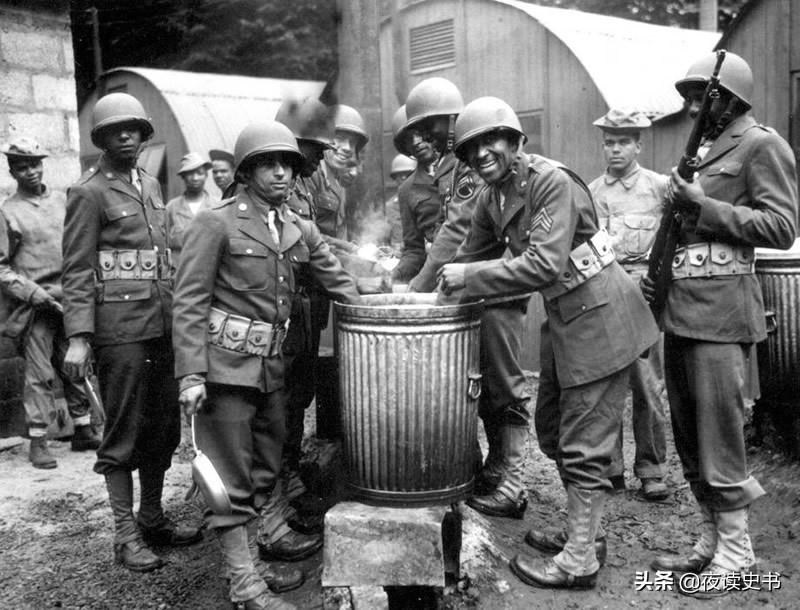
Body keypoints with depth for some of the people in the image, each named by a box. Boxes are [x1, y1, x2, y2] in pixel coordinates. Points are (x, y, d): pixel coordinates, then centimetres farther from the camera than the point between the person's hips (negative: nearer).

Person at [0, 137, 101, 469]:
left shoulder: (62, 200, 11)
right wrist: (33, 293, -13)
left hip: (71, 300, 4)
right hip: (36, 305, -4)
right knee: (39, 374, -3)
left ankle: (83, 431, 21)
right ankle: (37, 441, 5)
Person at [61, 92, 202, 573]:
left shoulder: (151, 185, 15)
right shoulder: (89, 193, -6)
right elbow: (77, 272, -10)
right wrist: (78, 338, -16)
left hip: (162, 323, 7)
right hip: (120, 327, -7)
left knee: (163, 427, 13)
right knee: (123, 433, 2)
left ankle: (153, 518, 28)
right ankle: (127, 534, 14)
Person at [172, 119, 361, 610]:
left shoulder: (300, 229, 8)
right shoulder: (216, 223, -8)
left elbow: (339, 283, 14)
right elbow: (189, 301, -11)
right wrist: (191, 374, -17)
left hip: (274, 365, 6)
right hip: (227, 363, -6)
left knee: (269, 459, 22)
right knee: (231, 476, 0)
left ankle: (272, 531, 44)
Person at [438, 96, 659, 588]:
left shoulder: (552, 181, -20)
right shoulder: (493, 198, 5)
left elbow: (543, 265, -29)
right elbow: (472, 256, 12)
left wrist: (469, 277, -25)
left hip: (599, 315, -9)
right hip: (563, 317, 9)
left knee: (583, 447, -2)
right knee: (553, 432, 18)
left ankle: (579, 563, 12)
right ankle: (583, 527, 36)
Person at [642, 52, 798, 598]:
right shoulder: (704, 150, 21)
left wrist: (703, 207, -16)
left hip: (721, 312, -8)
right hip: (681, 309, 9)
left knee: (718, 438, -4)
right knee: (688, 436, 12)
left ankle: (736, 550, 12)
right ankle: (711, 540, 24)